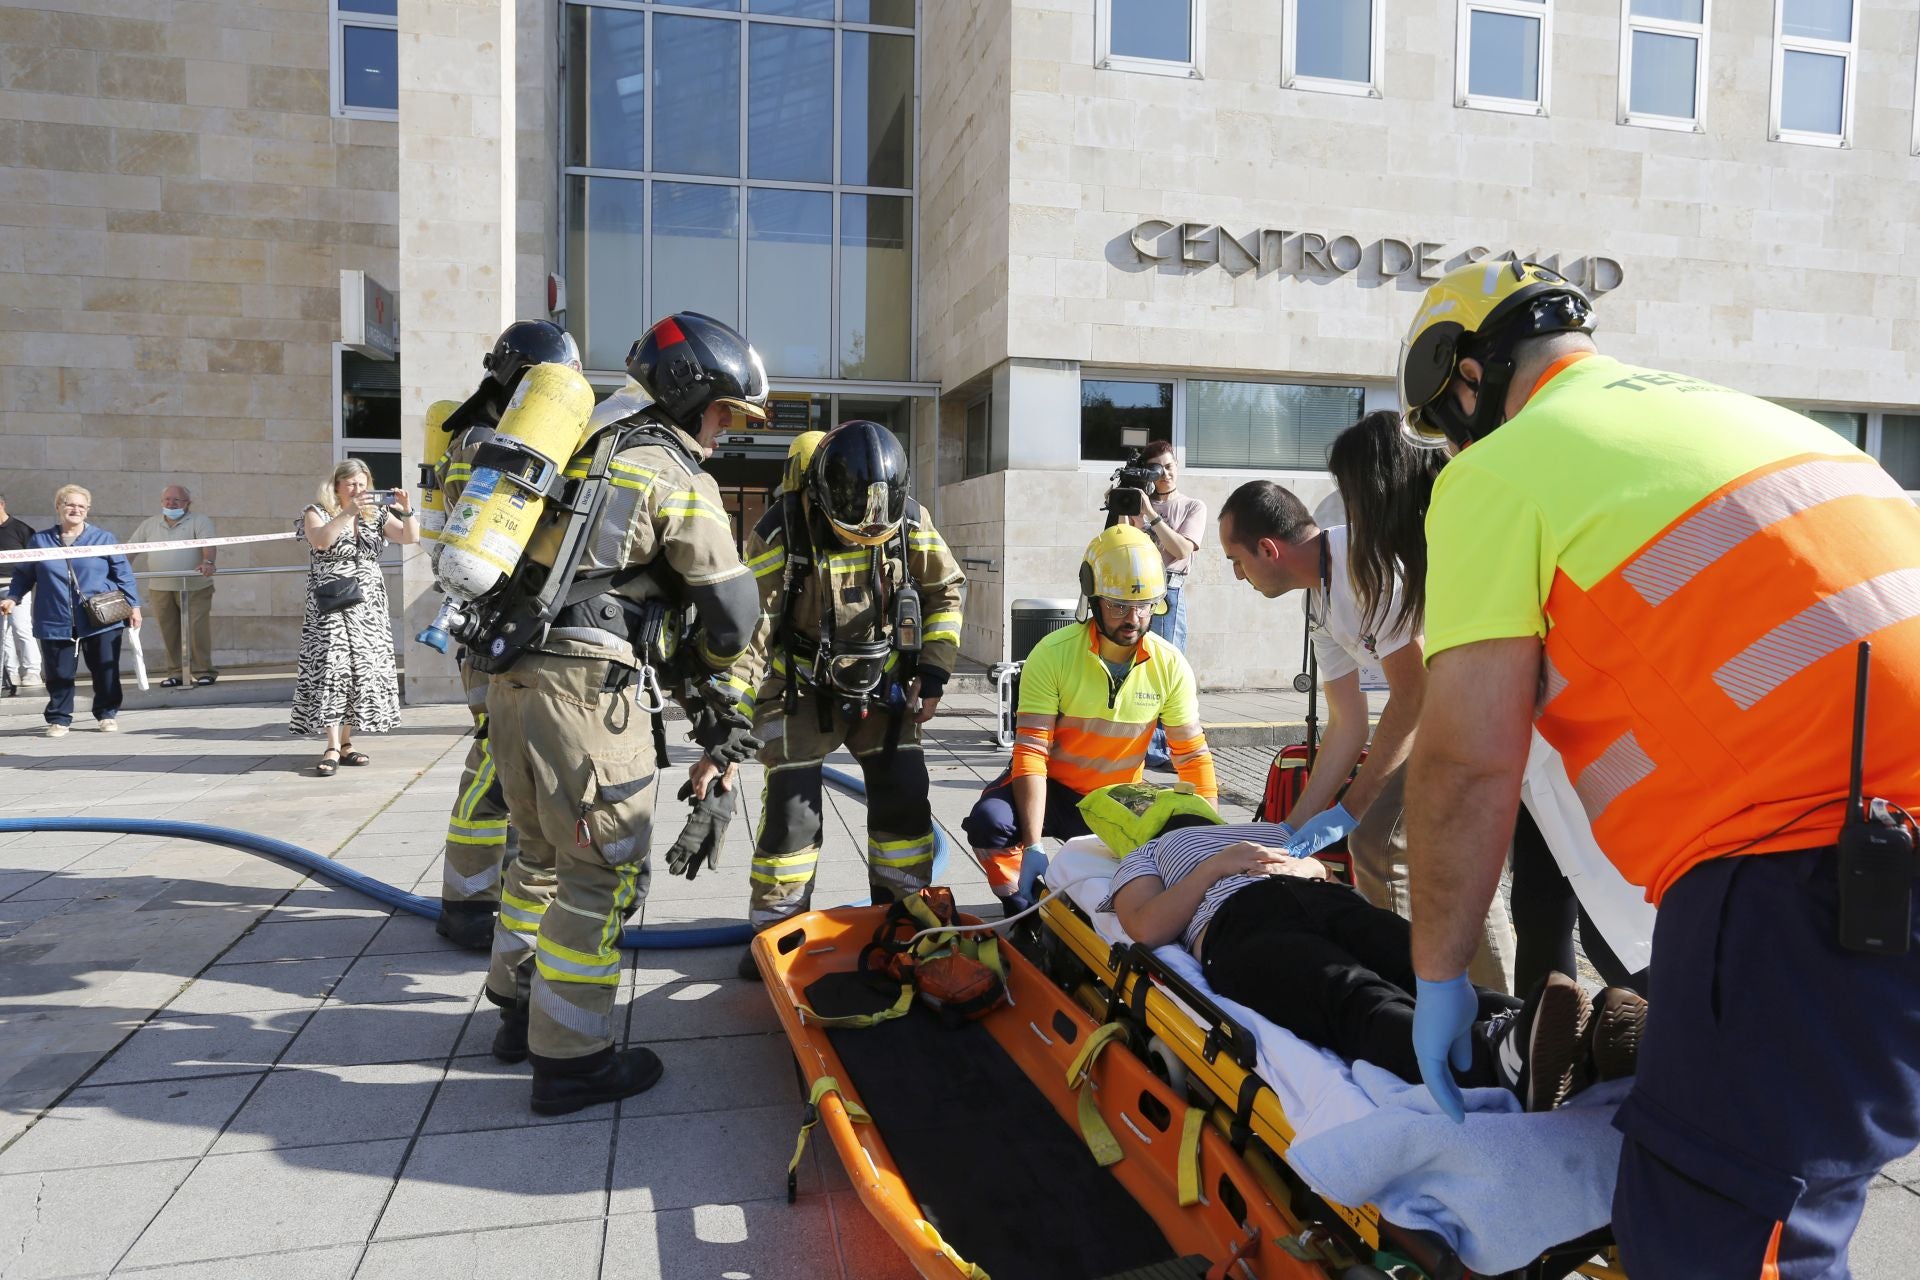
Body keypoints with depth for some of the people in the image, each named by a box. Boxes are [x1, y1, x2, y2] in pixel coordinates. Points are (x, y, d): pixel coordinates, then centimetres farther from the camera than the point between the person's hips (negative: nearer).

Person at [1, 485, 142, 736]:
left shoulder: (104, 539, 5)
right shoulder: (40, 541, 9)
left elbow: (123, 574, 5)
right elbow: (23, 574, 15)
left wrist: (133, 605, 0)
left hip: (101, 621, -1)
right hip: (56, 621, 1)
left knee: (105, 670, 4)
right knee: (59, 674, 3)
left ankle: (107, 715, 19)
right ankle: (58, 719, 14)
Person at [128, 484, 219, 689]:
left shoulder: (199, 522, 2)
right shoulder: (149, 525, 16)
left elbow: (209, 544, -16)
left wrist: (208, 562, -35)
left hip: (194, 588, -4)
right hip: (161, 588, 4)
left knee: (197, 629, -7)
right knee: (169, 631, 4)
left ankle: (203, 671, 0)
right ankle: (176, 673, 11)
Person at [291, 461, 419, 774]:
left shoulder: (377, 514, 11)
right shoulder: (317, 512, 1)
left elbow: (410, 538, 0)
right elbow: (320, 540, -20)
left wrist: (406, 510, -17)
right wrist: (348, 512, -29)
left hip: (368, 607, 4)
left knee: (362, 669, 1)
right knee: (331, 668, -12)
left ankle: (346, 742, 9)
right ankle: (332, 748, -16)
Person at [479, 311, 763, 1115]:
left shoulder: (596, 450, 22)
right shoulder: (678, 476, -4)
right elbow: (733, 610, -5)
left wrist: (677, 675, 20)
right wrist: (703, 671, 18)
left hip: (512, 677, 9)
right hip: (585, 685, -9)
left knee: (545, 849, 22)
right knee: (604, 868, 0)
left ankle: (520, 1007, 35)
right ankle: (568, 1061, 7)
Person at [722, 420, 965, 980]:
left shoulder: (910, 524, -14)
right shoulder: (779, 535, -25)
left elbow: (946, 589, 5)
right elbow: (746, 634, -25)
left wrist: (934, 670, -4)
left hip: (882, 683, 3)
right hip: (802, 687, -3)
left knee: (904, 800, 0)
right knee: (791, 810, -6)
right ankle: (776, 931, 16)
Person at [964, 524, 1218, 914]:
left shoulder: (1170, 665, -12)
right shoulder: (1053, 654, -21)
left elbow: (1193, 756, -6)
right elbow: (1031, 752, -25)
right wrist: (1033, 847, -33)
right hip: (1051, 789, -3)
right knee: (990, 821, -31)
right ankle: (1020, 910, -3)